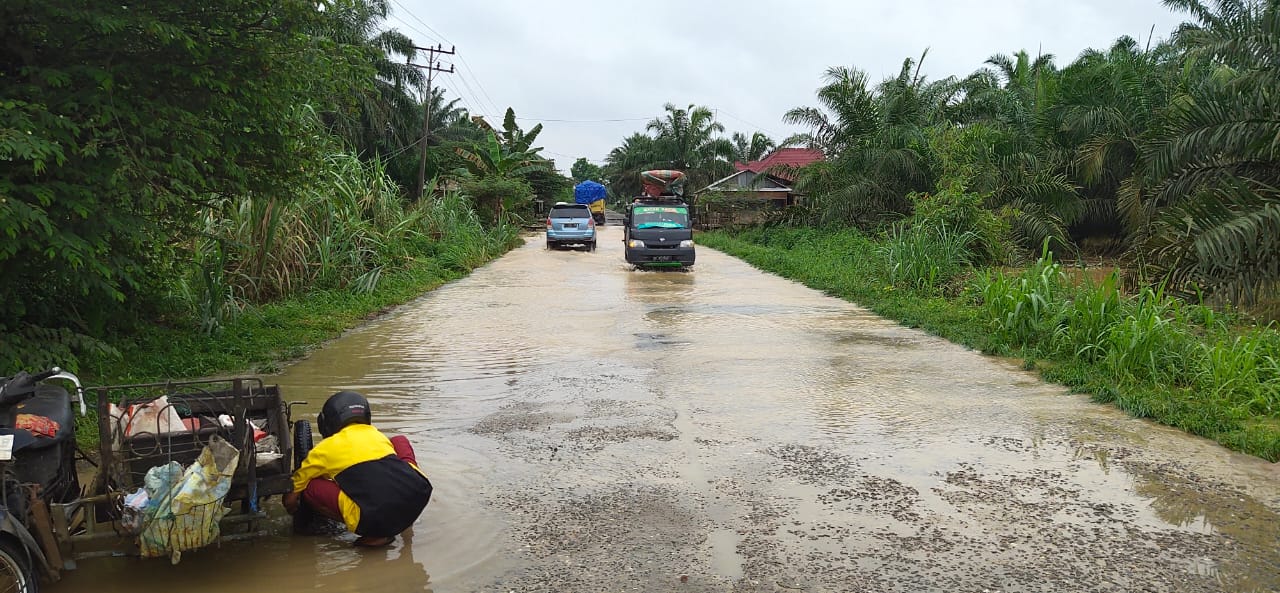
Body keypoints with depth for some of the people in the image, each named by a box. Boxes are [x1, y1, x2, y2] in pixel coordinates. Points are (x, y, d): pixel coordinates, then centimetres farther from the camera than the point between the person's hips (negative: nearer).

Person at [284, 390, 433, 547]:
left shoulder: (326, 448, 15)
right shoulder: (377, 434, 26)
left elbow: (290, 499, 23)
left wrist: (293, 509, 47)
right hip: (420, 495, 5)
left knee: (310, 487, 12)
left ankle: (376, 533, 2)